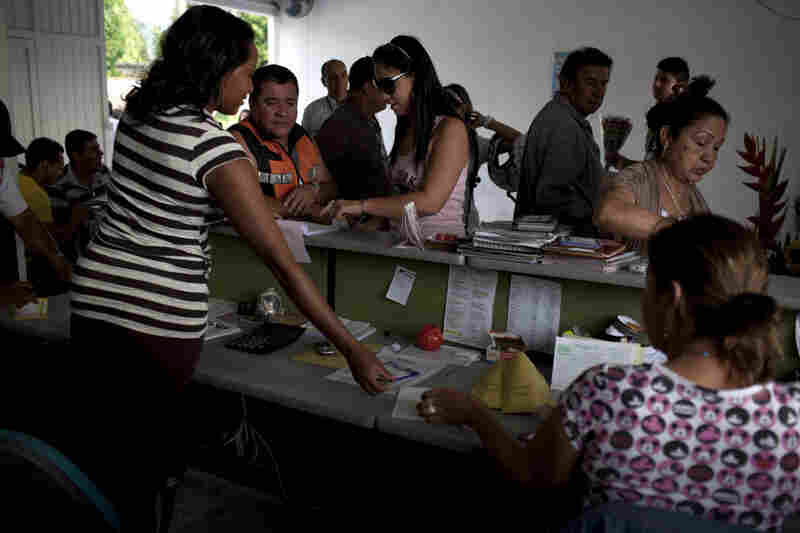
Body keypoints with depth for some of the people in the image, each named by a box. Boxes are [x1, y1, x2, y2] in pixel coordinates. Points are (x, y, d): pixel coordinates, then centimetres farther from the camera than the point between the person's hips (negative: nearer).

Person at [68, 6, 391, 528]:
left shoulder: (139, 112, 4)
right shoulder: (215, 146, -18)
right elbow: (283, 263, -21)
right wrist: (353, 348, -16)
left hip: (93, 302, 7)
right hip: (159, 322, -6)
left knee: (116, 443, 22)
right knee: (149, 451, 15)